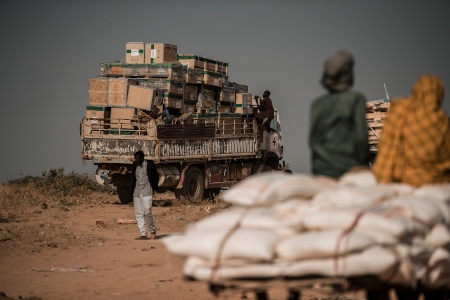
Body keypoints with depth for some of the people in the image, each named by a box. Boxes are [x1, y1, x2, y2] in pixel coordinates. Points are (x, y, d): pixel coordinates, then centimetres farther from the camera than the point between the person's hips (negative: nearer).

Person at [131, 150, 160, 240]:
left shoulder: (149, 165, -5)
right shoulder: (135, 166, 10)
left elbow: (156, 176, 5)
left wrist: (154, 188, 3)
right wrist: (132, 191, 14)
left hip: (146, 192, -5)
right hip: (137, 192, 5)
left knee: (147, 212, -12)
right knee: (138, 213, 1)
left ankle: (153, 230, 9)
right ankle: (143, 234, 5)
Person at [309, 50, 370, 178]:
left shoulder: (317, 104, 8)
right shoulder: (356, 98, -4)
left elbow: (313, 140, 9)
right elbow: (361, 136, -7)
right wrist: (364, 165, 2)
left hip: (322, 169, 4)